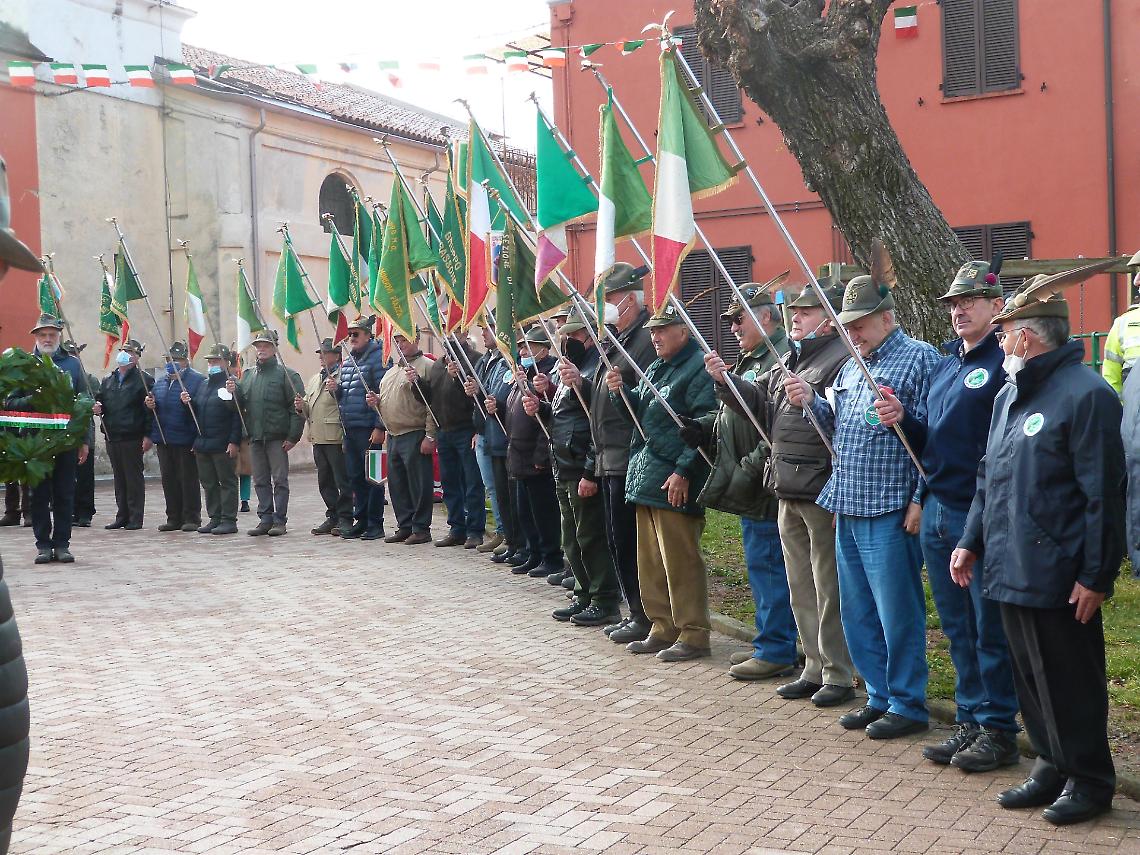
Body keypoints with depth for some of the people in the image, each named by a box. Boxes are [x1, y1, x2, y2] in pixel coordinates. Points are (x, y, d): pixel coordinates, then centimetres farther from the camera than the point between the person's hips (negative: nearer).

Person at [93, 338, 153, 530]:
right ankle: (122, 516, 18)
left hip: (132, 438, -6)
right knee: (119, 478, 11)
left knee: (134, 477, -1)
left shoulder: (143, 379, -4)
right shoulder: (108, 381, 16)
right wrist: (97, 408, -1)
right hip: (112, 436, 6)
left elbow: (150, 410, -10)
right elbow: (99, 400, 24)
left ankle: (135, 518, 4)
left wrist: (147, 435, -16)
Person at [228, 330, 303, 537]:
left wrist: (293, 436, -15)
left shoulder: (286, 374, -5)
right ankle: (265, 519, 16)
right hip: (255, 437, 6)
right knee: (261, 481, 9)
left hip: (277, 438, -6)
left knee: (280, 480, -1)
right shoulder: (248, 375, 15)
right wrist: (234, 392, -6)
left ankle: (280, 521, 3)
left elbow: (297, 407, -10)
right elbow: (241, 404, 16)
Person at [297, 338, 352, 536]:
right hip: (318, 438, 8)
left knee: (342, 481, -3)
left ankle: (345, 519, 3)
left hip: (336, 438, -8)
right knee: (325, 482, 13)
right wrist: (302, 406, 4)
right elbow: (309, 410, 25)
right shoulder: (315, 379, 21)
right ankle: (332, 517, 21)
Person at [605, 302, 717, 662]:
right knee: (651, 561, 13)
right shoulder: (654, 369, 19)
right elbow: (638, 412, 24)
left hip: (674, 483, -10)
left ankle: (693, 635, 3)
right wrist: (620, 391, 4)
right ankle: (663, 629, 22)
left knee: (680, 561, -5)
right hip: (645, 479, 10)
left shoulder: (698, 368, -10)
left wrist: (683, 471, -21)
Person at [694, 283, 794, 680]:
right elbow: (734, 416, 24)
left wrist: (751, 469, -23)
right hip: (748, 483, 11)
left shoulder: (783, 357, -17)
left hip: (766, 484, -11)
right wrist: (702, 427, 6)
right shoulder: (750, 359, 18)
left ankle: (776, 651, 3)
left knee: (767, 563, -5)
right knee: (761, 565, 16)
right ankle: (769, 642, 26)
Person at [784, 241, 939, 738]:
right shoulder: (851, 367, 18)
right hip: (847, 509, 9)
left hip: (889, 511, -8)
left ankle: (907, 705, 12)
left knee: (897, 612, 0)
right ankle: (878, 696, 25)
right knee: (858, 612, 14)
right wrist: (811, 402, 3)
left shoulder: (918, 358, -9)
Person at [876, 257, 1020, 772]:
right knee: (958, 629, 15)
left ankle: (999, 731, 14)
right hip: (936, 514, 8)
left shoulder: (1005, 363, -10)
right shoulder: (943, 367, 16)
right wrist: (902, 421, 2)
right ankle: (970, 722, 25)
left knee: (990, 630, 2)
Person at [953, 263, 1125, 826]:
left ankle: (1089, 780, 20)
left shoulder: (1086, 394, -14)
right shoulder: (1010, 394, 13)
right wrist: (971, 541, 17)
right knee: (1029, 675, 17)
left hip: (1059, 579, -8)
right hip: (1010, 567, 8)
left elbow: (1103, 497, -16)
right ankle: (1052, 767, 31)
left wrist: (1096, 577, -16)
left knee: (1069, 682, 4)